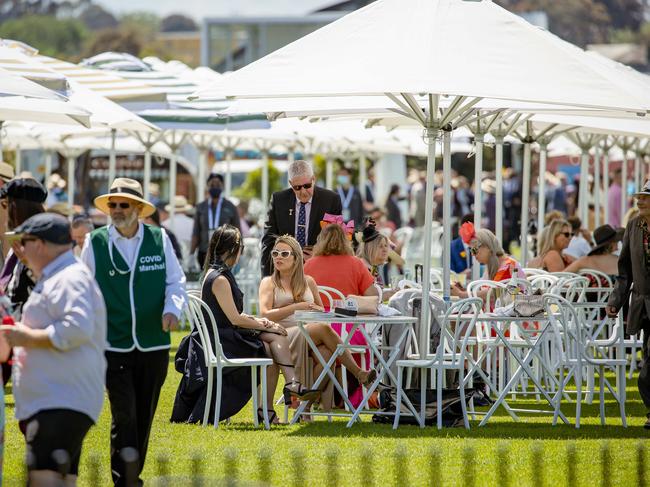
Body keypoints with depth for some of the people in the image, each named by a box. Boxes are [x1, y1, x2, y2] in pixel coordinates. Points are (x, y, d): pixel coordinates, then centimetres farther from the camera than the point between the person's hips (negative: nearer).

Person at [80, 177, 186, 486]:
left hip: (154, 344, 2)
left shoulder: (158, 239, 2)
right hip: (114, 346, -2)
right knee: (124, 418, -10)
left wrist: (172, 308, -13)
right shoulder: (95, 243, -1)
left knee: (144, 418, 11)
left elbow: (176, 281, 7)